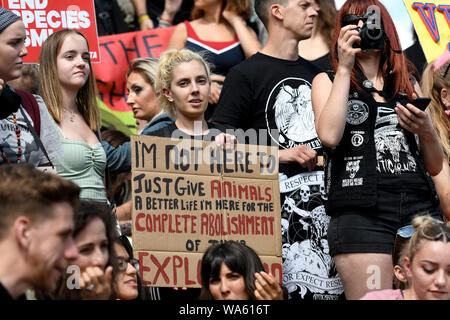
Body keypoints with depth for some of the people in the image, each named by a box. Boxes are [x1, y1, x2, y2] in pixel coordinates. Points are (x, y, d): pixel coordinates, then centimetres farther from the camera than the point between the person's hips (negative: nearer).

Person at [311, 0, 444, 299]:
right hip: (359, 211, -3)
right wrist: (345, 68, -3)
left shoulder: (408, 87, 23)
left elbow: (435, 167, 21)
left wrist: (427, 132, 0)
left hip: (420, 207, 4)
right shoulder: (328, 81, 14)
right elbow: (329, 136, -9)